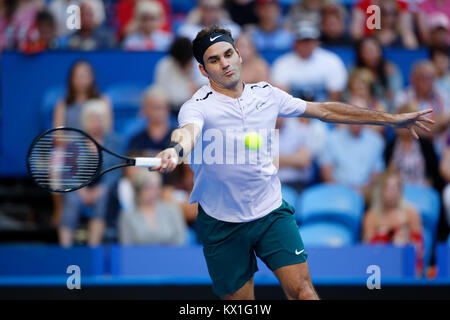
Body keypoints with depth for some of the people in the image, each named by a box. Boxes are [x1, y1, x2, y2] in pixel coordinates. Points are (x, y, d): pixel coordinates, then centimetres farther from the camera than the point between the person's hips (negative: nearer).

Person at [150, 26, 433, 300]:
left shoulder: (266, 94, 3)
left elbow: (324, 110, 12)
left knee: (301, 287, -12)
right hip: (222, 224, -3)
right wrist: (175, 151, -63)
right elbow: (187, 132, -37)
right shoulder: (197, 107, -13)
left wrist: (391, 119, 12)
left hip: (272, 212, 3)